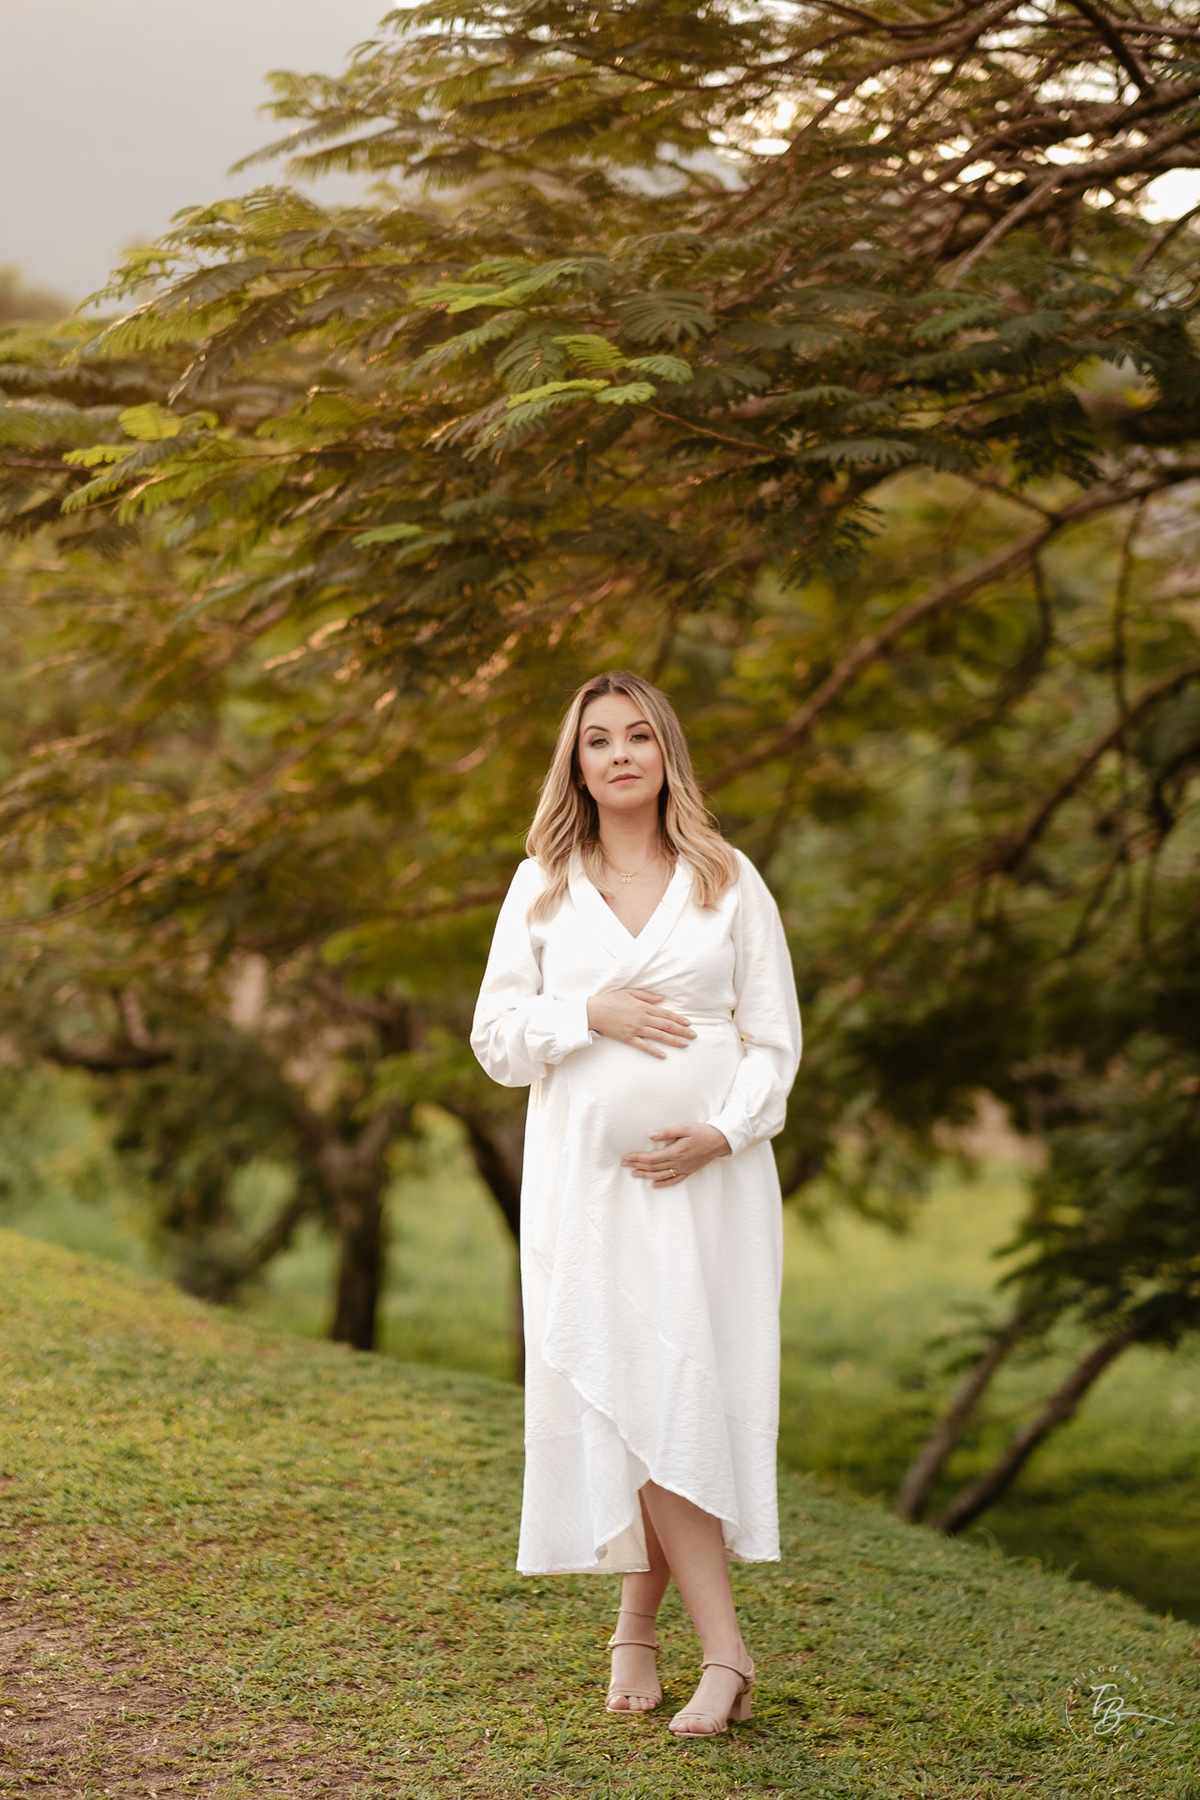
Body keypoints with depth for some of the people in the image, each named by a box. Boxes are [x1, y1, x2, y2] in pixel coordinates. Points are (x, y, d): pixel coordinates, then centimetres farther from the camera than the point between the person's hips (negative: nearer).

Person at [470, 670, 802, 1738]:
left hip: (707, 1176, 0)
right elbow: (496, 1038, 7)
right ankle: (724, 1652, -6)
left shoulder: (729, 883, 7)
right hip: (585, 1171, 1)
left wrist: (725, 1131, -11)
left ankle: (638, 1628, 11)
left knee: (687, 1393, -5)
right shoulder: (542, 888, 10)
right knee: (621, 1393, -8)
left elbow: (774, 1036, 6)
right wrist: (591, 1015, -10)